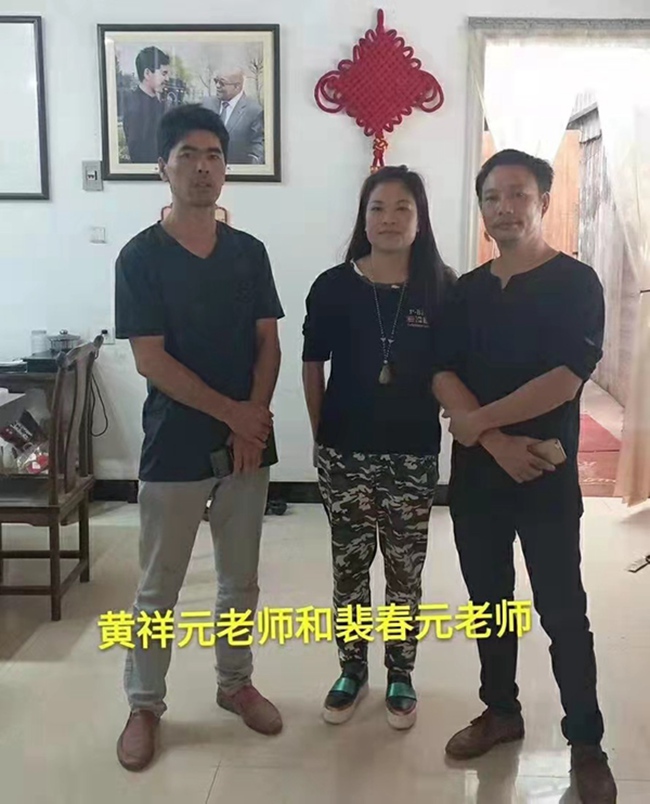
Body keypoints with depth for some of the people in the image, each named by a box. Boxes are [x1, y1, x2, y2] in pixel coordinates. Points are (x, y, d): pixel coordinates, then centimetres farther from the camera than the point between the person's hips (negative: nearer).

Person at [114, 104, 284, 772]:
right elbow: (150, 360, -13)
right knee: (158, 588, 9)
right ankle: (144, 705, 26)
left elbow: (268, 343, 3)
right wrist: (231, 411, -14)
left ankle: (234, 682, 35)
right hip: (175, 446, -3)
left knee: (240, 579, 15)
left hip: (247, 440, 4)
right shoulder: (141, 256, -7)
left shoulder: (249, 252, 4)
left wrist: (254, 420, -10)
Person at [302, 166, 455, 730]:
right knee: (349, 566, 12)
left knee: (405, 569, 11)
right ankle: (352, 672, 31)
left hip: (413, 454, 0)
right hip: (345, 453, 0)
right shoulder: (333, 287, -4)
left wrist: (459, 424, -2)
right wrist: (322, 435, 4)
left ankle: (401, 676, 31)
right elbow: (313, 367, 3)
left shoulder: (442, 288, -4)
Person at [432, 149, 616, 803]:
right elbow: (442, 377, -3)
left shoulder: (576, 283, -6)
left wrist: (476, 420, -13)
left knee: (563, 612, 4)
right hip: (475, 473, 5)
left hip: (547, 475, -4)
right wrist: (496, 441, -17)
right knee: (490, 601, 16)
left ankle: (586, 743, 21)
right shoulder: (466, 290, 8)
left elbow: (564, 381, -18)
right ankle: (501, 710, 34)